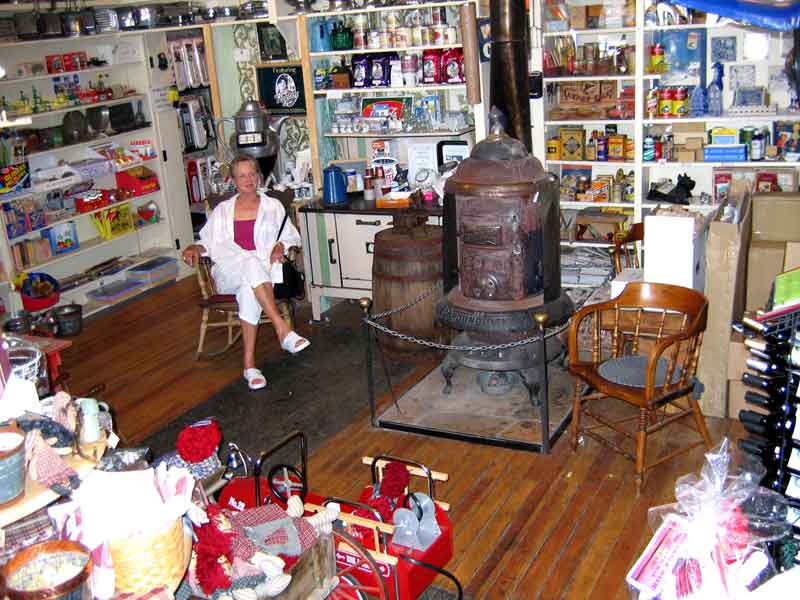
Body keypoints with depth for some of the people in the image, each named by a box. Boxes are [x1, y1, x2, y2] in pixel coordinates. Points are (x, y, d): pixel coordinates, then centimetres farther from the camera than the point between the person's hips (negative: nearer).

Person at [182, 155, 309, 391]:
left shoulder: (273, 206, 18)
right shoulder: (222, 210, 22)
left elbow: (291, 237, 16)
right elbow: (209, 243, 22)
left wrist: (281, 245, -7)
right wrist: (195, 248, -1)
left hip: (263, 270, 0)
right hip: (229, 272, 0)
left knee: (249, 290, -40)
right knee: (252, 263, -39)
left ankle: (249, 363, -41)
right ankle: (282, 328, -49)